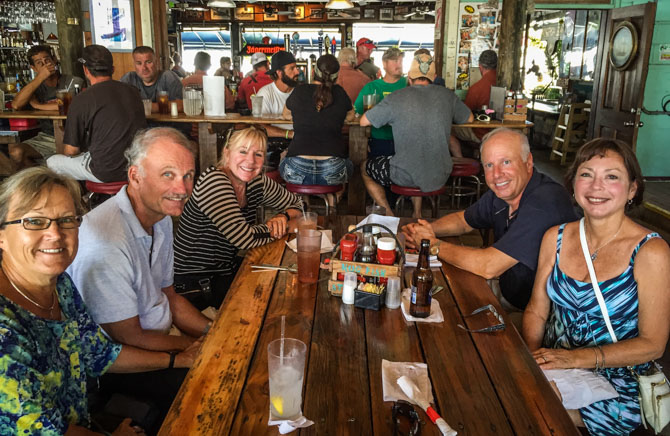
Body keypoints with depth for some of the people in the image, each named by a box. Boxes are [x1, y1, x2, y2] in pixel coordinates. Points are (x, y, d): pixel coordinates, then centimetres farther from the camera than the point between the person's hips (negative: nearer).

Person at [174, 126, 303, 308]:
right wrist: (271, 228, -11)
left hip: (228, 269, 7)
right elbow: (243, 238, -29)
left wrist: (283, 216, -6)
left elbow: (296, 203, 16)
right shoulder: (213, 180, -22)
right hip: (194, 281, -7)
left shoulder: (259, 182, -1)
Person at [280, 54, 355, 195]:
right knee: (349, 165, 34)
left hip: (297, 172, 0)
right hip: (333, 172, 0)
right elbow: (350, 116, 22)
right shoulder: (340, 93, 2)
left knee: (284, 162, 35)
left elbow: (286, 115, 23)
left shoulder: (299, 91, 2)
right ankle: (331, 205, 32)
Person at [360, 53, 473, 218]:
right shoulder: (447, 95, -1)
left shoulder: (396, 98, -11)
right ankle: (417, 214, 34)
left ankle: (389, 215, 15)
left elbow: (363, 121, 0)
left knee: (365, 167, 23)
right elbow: (469, 118, 17)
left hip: (406, 176, -4)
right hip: (440, 176, 5)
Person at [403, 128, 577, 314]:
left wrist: (435, 245, -17)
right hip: (506, 289, 8)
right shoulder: (502, 192, -3)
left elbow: (489, 266, -32)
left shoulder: (544, 203, -30)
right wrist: (428, 228, -5)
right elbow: (463, 219, 16)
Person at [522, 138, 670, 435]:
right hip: (551, 364, 4)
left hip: (615, 382, -4)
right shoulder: (555, 238, 1)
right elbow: (536, 311, 6)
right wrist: (533, 352, -13)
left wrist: (576, 358, -21)